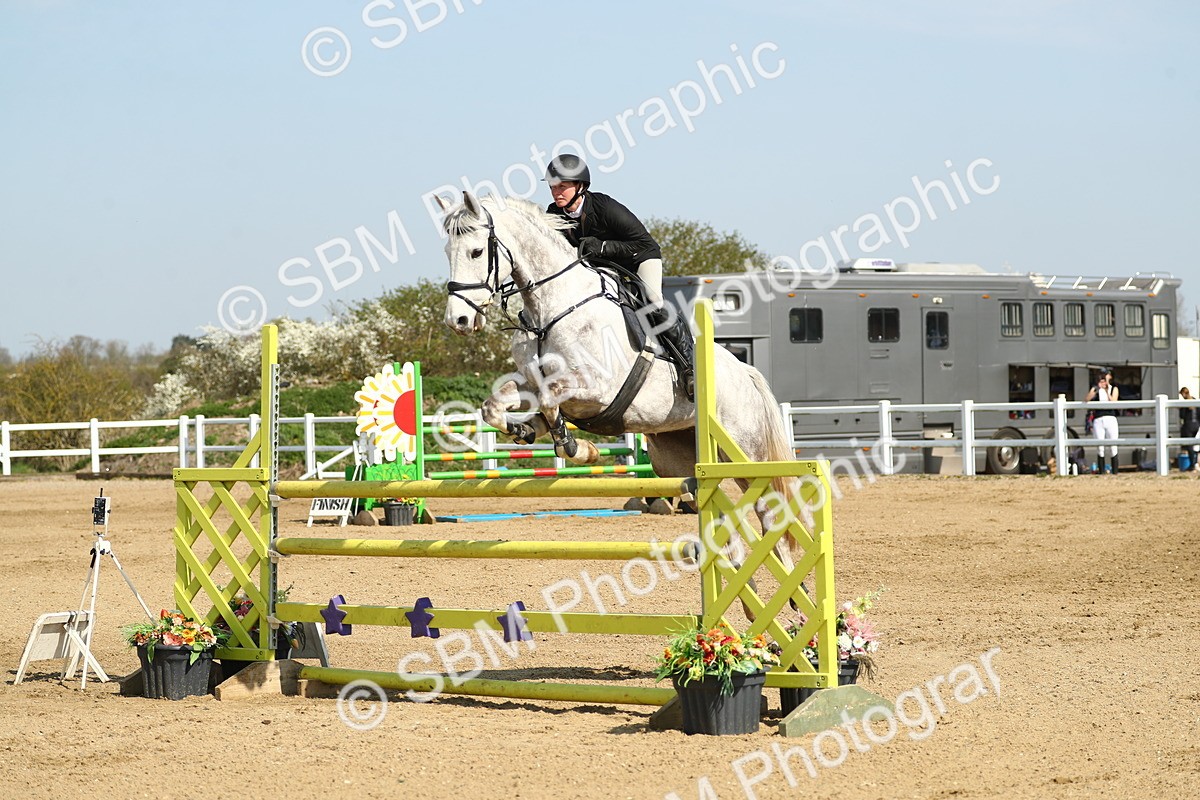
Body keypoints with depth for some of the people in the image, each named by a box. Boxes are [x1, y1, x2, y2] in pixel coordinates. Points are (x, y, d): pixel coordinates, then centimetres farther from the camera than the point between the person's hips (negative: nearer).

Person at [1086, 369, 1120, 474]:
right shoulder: (1095, 389, 10)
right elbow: (1087, 399, -7)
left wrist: (1107, 391, -11)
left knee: (1113, 447, -4)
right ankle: (1102, 472, 2)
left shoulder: (1114, 389, 9)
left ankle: (1114, 472, -2)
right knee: (1100, 448, -1)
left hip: (1110, 419, -1)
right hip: (1098, 420, 1)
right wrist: (1097, 389, -17)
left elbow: (1113, 402, -7)